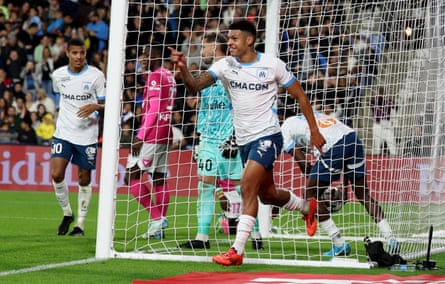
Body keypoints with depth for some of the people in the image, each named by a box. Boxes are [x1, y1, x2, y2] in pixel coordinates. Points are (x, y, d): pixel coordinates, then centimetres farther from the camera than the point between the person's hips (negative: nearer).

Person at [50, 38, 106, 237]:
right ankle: (67, 213, 11)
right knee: (56, 174, -12)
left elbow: (105, 105, -3)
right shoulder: (58, 75, 2)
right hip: (63, 132, 2)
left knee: (85, 179, 3)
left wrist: (95, 107, -24)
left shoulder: (96, 75, -6)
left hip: (87, 135, -2)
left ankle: (80, 224, 16)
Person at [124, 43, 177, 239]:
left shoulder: (155, 77, -12)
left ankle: (157, 217, -14)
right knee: (160, 179, 8)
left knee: (131, 177, -6)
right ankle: (158, 228, 6)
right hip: (165, 134, 9)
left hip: (151, 135, -9)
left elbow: (153, 110, -17)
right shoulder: (169, 76, 15)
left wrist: (140, 137, -18)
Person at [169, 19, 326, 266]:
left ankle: (237, 251, -20)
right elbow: (195, 85, -15)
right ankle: (307, 207, 49)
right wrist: (183, 69, -35)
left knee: (248, 186, -20)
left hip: (267, 136, -5)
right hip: (244, 141, 5)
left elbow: (300, 95, 3)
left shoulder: (273, 65, -7)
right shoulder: (225, 65, -1)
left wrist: (314, 130, 3)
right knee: (267, 195, 18)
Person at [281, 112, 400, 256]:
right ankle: (391, 240, 14)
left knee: (311, 195, 9)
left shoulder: (286, 127, 19)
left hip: (332, 148, -7)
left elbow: (303, 163, 8)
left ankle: (339, 245, 8)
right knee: (363, 194, 18)